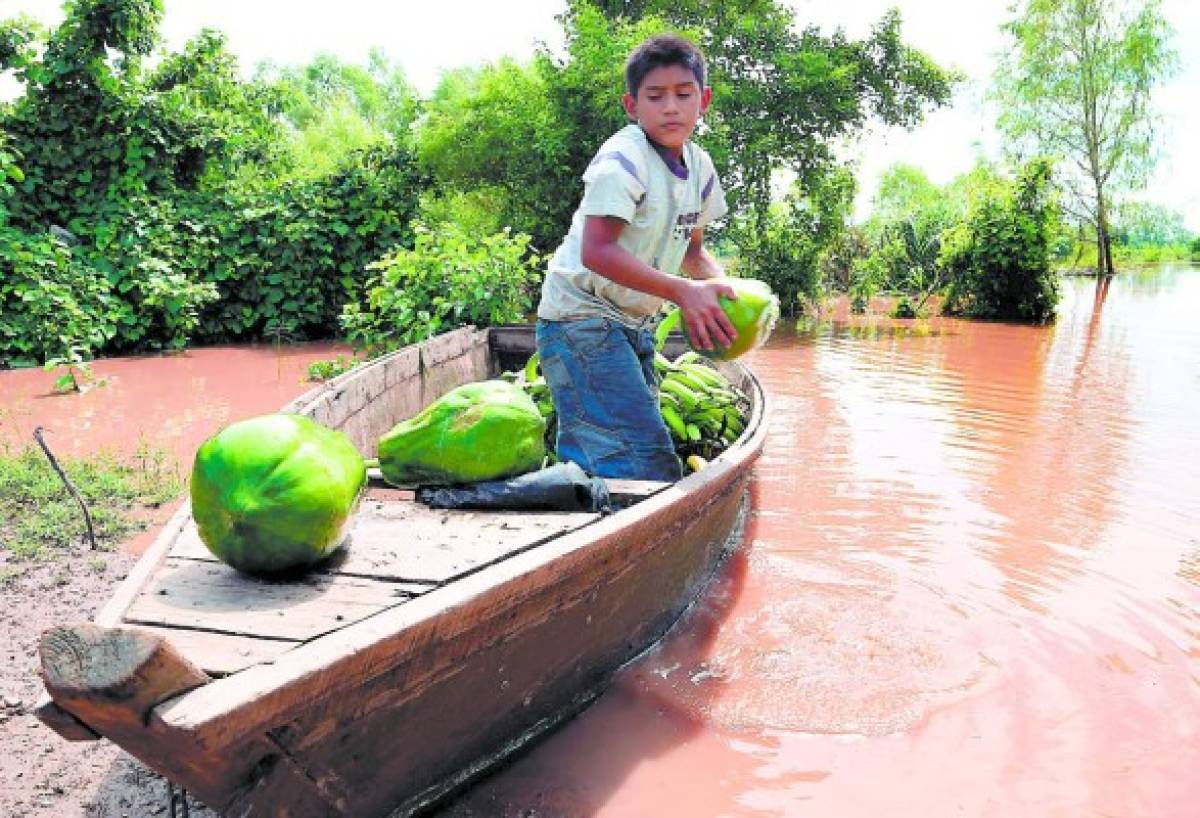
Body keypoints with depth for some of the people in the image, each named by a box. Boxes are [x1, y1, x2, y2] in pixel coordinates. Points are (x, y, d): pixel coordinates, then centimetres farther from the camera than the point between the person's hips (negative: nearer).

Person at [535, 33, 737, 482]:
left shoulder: (700, 166, 7)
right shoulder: (622, 159, -18)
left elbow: (692, 248, 18)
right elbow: (596, 252, -27)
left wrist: (721, 286, -5)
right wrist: (683, 292, -31)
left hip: (634, 324, 8)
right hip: (583, 318, -8)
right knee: (647, 462, -15)